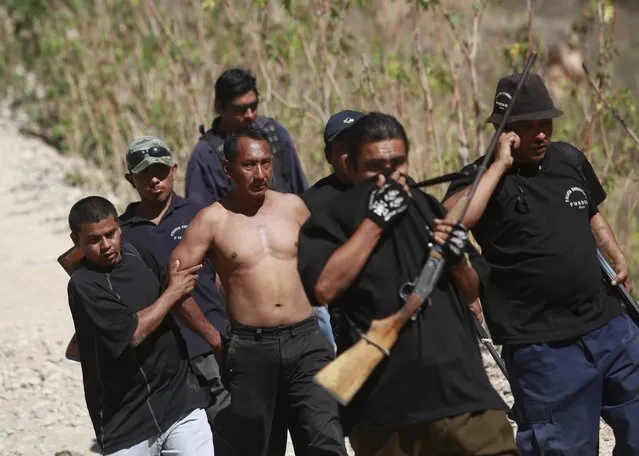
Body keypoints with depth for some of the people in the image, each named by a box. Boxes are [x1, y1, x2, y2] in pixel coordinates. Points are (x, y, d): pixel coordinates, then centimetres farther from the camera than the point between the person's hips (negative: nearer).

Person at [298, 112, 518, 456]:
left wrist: (457, 260, -1)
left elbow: (472, 293, 21)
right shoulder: (332, 222, 3)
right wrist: (374, 222, -12)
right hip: (384, 407, -3)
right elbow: (324, 287, -17)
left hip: (459, 386, 3)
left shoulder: (429, 210, 16)